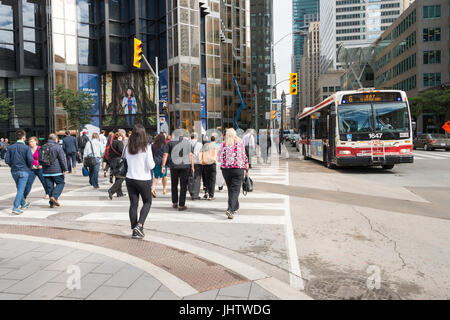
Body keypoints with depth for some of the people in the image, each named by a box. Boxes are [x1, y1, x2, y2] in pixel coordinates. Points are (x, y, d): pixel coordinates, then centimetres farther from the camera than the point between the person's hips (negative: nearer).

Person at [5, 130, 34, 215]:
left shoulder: (11, 147, 4)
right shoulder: (26, 148, -9)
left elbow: (7, 160, 0)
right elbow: (30, 159, -18)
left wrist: (12, 166, 17)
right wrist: (29, 167, 1)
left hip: (14, 171, 5)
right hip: (23, 171, -5)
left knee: (20, 188, 20)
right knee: (20, 190, -4)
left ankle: (23, 204, 34)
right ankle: (15, 208, -10)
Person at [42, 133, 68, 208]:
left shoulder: (43, 147, 11)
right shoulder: (57, 147, -7)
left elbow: (40, 160, 18)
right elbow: (62, 159, -10)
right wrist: (65, 169, -6)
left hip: (46, 172, 5)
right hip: (56, 171, -5)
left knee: (49, 187, 10)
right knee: (60, 183, 9)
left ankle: (52, 203, 12)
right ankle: (54, 196, -10)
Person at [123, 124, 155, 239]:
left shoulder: (127, 147, -1)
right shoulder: (146, 147, -13)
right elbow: (151, 166, -12)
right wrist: (153, 163, 9)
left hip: (130, 179, 4)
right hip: (144, 180, -4)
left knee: (133, 204, 9)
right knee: (147, 202, 14)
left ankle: (134, 230, 12)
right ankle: (139, 225, -2)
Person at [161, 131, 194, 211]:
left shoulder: (171, 142, 8)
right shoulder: (187, 142, 11)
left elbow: (165, 154, 1)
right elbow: (191, 155, 4)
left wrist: (163, 166, 3)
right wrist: (192, 167, 6)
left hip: (174, 165, 0)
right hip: (185, 165, 0)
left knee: (174, 185, 16)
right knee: (183, 186, 3)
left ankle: (174, 203, 23)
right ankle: (181, 205, 3)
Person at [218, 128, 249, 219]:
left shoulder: (223, 145, 0)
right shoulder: (240, 143, -4)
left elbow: (220, 158, 5)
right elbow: (244, 157, 0)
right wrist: (246, 167, 13)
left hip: (225, 169, 3)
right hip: (238, 169, -3)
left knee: (230, 189, 18)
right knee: (235, 190, -2)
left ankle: (235, 207, 31)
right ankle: (230, 210, -17)